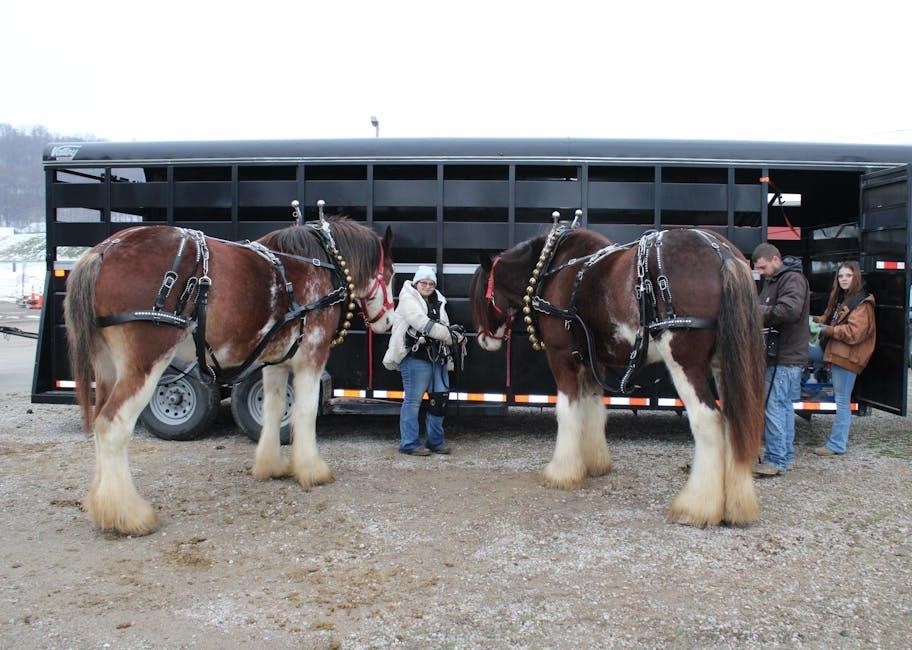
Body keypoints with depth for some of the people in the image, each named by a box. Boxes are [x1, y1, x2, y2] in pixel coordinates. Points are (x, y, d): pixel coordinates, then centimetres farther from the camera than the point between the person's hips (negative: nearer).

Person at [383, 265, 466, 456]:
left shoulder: (438, 302, 19)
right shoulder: (408, 299, -4)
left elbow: (444, 326, 17)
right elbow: (424, 324, -17)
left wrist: (454, 333, -8)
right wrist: (451, 336, -18)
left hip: (438, 358, 8)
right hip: (415, 357, -8)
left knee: (440, 398, 10)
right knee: (413, 400, -3)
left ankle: (435, 441, 23)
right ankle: (409, 443, 5)